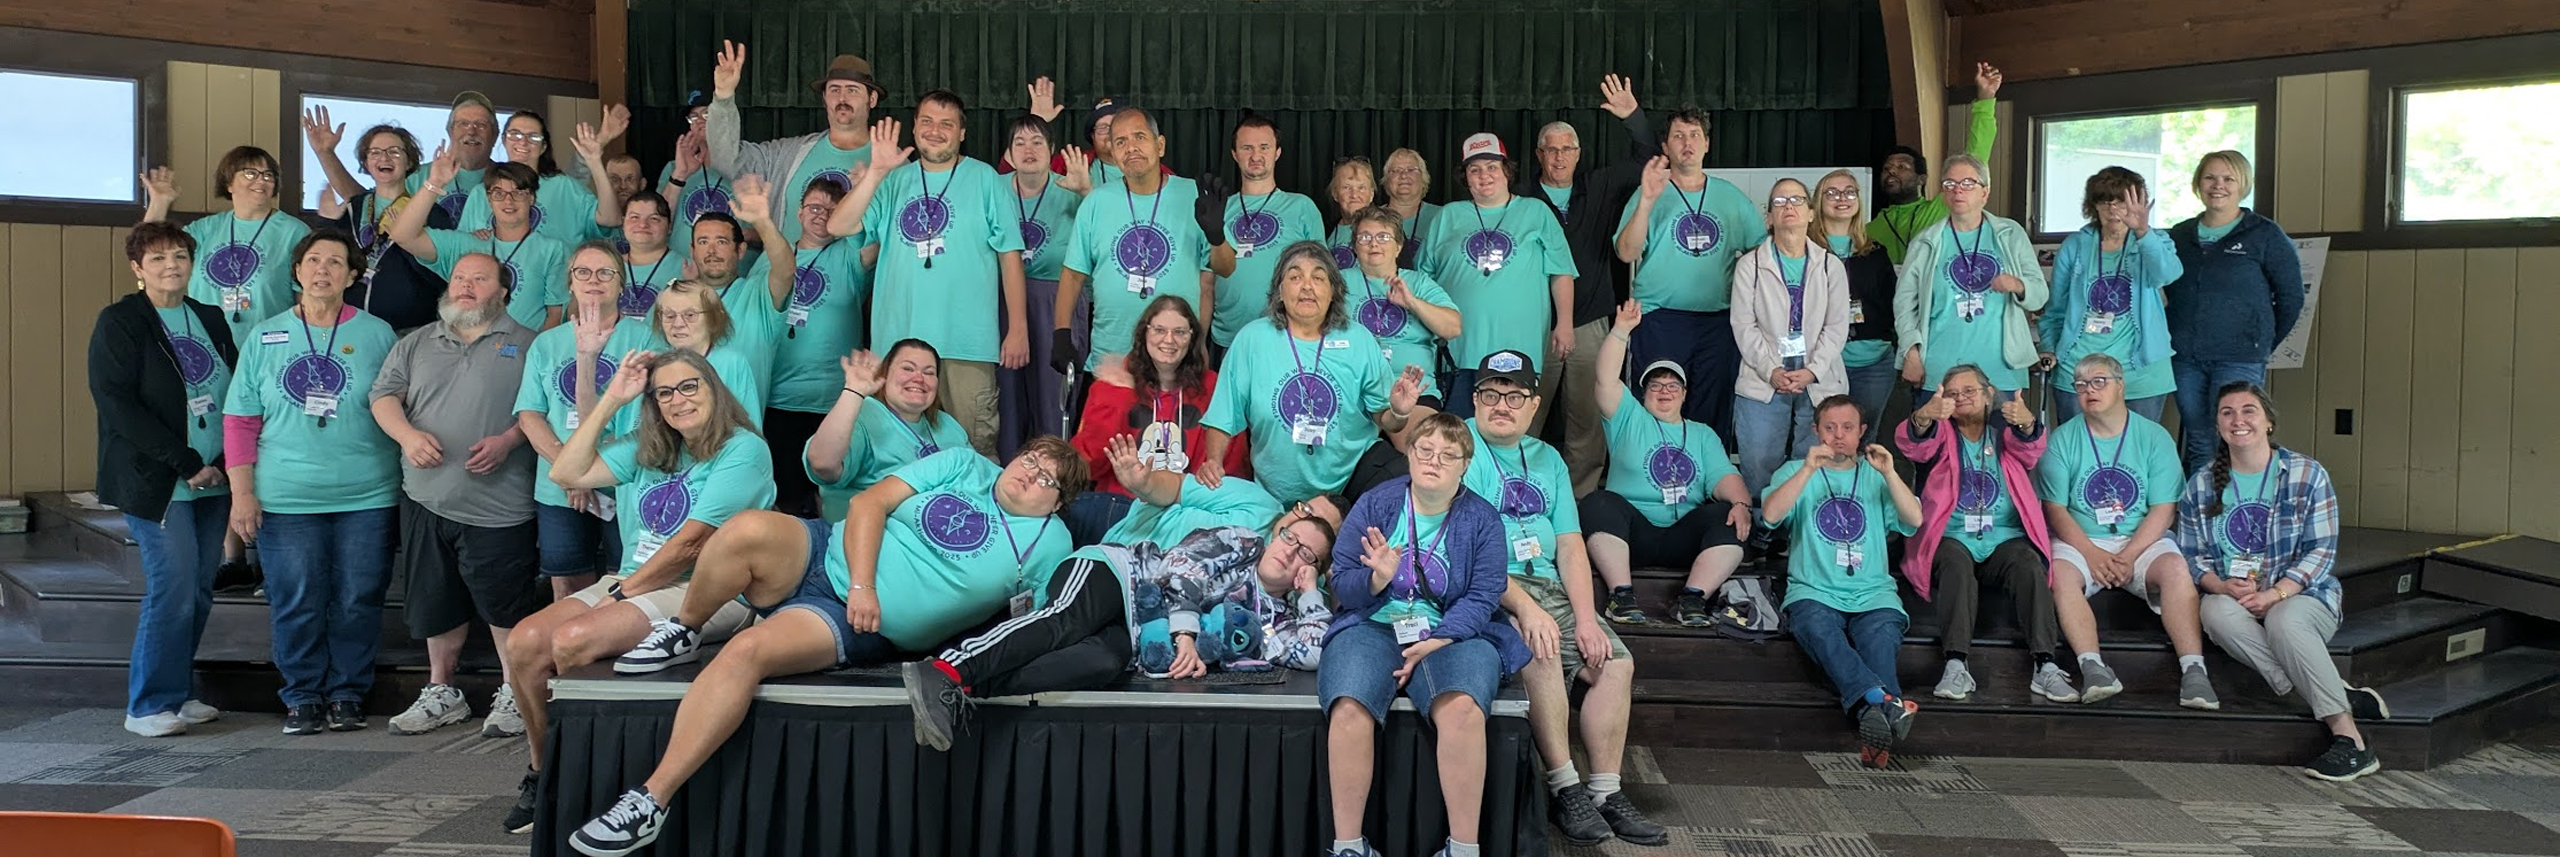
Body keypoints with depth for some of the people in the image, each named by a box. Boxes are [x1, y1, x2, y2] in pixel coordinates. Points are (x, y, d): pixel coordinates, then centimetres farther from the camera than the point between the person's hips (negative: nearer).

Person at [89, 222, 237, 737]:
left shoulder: (210, 319, 14)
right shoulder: (118, 323, -3)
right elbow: (116, 403, -11)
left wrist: (227, 462, 0)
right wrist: (186, 463, -15)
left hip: (213, 481, 5)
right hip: (155, 482, -5)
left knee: (199, 591, 6)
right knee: (173, 589, -10)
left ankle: (178, 694, 18)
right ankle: (149, 707, 1)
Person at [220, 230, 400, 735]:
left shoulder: (377, 334, 5)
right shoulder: (265, 338, 7)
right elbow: (240, 421, 7)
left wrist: (407, 483, 2)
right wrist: (242, 493, 1)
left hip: (366, 498, 0)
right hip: (285, 499, 1)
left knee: (357, 603, 3)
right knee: (296, 605, 4)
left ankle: (347, 694, 16)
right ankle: (303, 698, 17)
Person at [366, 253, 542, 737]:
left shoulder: (525, 344, 4)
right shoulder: (417, 344, 17)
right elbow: (383, 395, 10)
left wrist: (507, 441, -16)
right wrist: (407, 434, -8)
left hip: (498, 505, -4)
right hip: (426, 499, 5)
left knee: (508, 605, -3)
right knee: (436, 602, 13)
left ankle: (513, 696, 9)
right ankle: (441, 692, 27)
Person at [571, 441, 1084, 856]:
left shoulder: (1048, 544, 5)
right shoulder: (966, 465, 9)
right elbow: (870, 502, 2)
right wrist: (861, 583, -10)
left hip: (855, 629, -3)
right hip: (822, 556, 3)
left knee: (749, 650, -30)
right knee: (751, 529, -30)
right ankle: (682, 633, 1)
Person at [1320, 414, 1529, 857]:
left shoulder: (1483, 520, 5)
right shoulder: (1374, 504, 5)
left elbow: (1482, 598, -5)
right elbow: (1342, 585, 2)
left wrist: (1433, 644, -18)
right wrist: (1377, 578, -20)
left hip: (1452, 633, 0)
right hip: (1374, 625, 1)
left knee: (1461, 708, -33)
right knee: (1350, 708, -30)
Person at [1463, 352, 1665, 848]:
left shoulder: (1547, 459, 18)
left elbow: (1570, 545, 11)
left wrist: (1586, 618, -5)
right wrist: (1524, 607, -22)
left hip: (1550, 586, 7)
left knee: (1617, 662, -10)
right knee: (1542, 653, -31)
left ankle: (1605, 793, -4)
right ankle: (1565, 790, -21)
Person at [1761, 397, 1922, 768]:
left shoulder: (1876, 475, 22)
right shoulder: (1796, 471, 19)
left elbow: (1915, 521, 5)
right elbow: (1771, 514, -2)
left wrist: (1889, 473, -7)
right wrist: (1809, 469, -11)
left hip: (1873, 595, 2)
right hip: (1814, 592, -1)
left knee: (1881, 636, -32)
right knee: (1816, 626, -36)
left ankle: (1873, 714, -52)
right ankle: (1885, 702, -54)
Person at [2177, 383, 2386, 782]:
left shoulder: (2307, 474, 1)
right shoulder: (2201, 485, 10)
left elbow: (2321, 551, -5)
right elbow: (2191, 556, 6)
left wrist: (2275, 593, -19)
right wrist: (2224, 586, -15)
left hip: (2302, 596, -2)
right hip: (2232, 597, 2)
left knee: (2283, 619, -37)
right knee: (2216, 610, -34)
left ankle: (2349, 738, -34)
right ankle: (2343, 696, -33)